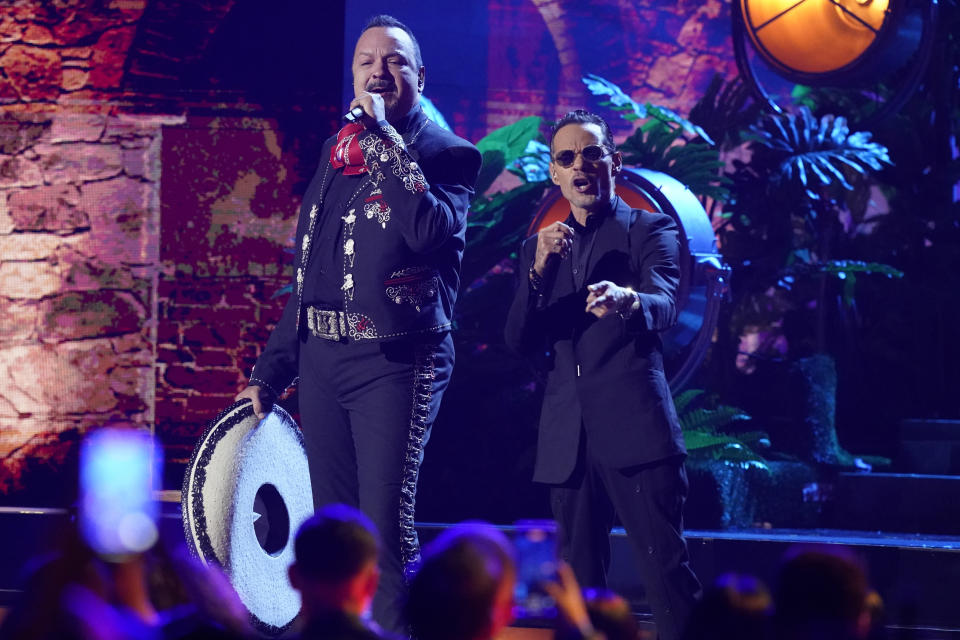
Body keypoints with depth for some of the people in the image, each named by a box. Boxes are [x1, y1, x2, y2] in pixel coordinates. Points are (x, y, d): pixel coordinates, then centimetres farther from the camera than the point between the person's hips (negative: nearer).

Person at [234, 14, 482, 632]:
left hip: (393, 365, -6)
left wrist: (384, 136, -18)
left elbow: (430, 228, -24)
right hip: (321, 360, 6)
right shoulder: (336, 152, 17)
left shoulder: (445, 153, -1)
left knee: (385, 534, -11)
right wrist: (270, 370, 18)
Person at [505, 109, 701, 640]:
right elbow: (520, 340, 8)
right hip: (568, 437, 5)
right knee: (580, 582, 6)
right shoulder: (539, 248, 19)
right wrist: (539, 269, -9)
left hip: (635, 428, -5)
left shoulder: (650, 230, 5)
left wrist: (628, 299, -39)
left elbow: (665, 303, -14)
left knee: (666, 569, -11)